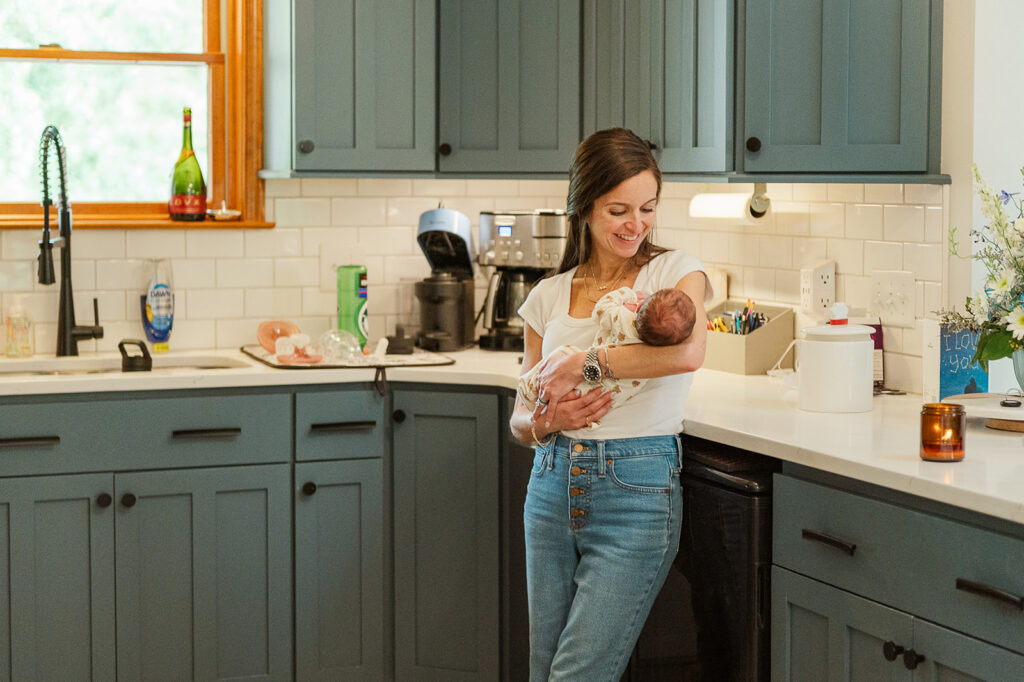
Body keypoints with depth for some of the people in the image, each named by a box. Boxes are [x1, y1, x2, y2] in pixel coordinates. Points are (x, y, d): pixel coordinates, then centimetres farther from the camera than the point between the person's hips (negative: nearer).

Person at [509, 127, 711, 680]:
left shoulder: (673, 272, -2)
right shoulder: (549, 297, 9)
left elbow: (687, 351, -26)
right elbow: (519, 419, 13)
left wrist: (582, 363, -19)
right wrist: (544, 422, -10)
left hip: (636, 492, -5)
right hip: (553, 487, 5)